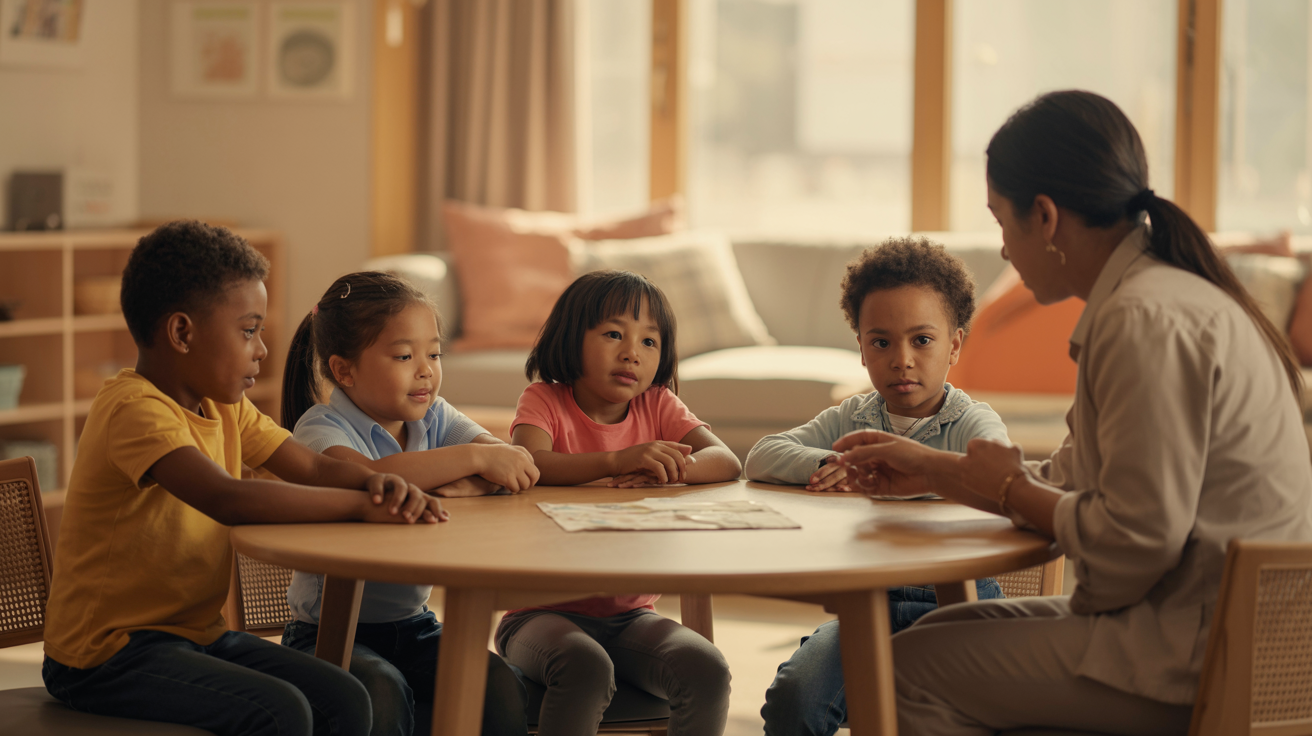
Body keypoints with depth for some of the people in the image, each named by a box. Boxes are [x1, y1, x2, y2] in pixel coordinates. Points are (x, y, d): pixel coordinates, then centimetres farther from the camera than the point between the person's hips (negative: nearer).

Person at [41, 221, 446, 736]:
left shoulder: (224, 408, 10)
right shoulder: (135, 409, -22)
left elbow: (315, 468, 9)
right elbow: (229, 499, -36)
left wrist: (382, 483, -14)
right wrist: (362, 505, -29)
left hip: (196, 632, 9)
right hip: (106, 653, -9)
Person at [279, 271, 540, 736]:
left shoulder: (434, 418, 7)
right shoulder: (320, 426, -10)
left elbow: (521, 468, -5)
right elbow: (368, 477, -34)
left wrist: (467, 484, -25)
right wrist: (474, 457, -31)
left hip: (413, 624, 5)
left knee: (501, 688, -21)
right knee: (381, 692, -35)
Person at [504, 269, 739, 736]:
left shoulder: (657, 405, 9)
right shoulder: (545, 400, -1)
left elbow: (726, 462, -6)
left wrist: (672, 468, -28)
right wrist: (618, 460, -36)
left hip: (629, 612, 4)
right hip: (545, 610, -4)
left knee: (706, 668, -22)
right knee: (585, 666, -35)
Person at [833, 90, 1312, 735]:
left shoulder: (1146, 322, -21)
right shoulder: (1165, 295, 13)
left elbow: (1133, 543, -23)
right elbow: (1080, 483, 16)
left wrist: (1008, 490, -7)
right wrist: (935, 471, 19)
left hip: (1204, 654, -11)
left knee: (912, 669, -10)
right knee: (944, 628, 18)